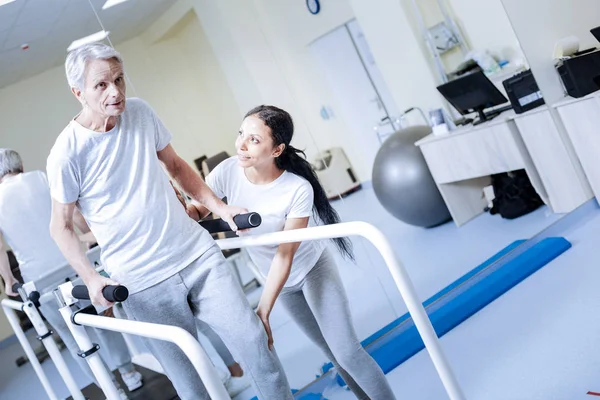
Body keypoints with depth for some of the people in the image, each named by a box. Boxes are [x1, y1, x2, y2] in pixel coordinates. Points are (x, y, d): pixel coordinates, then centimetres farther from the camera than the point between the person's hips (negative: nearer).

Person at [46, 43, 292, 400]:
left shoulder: (141, 112, 1)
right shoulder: (67, 154, -11)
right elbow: (61, 226, 0)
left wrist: (219, 207, 5)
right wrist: (90, 277, -12)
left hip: (198, 254, 4)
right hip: (143, 285, -3)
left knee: (255, 342, 3)